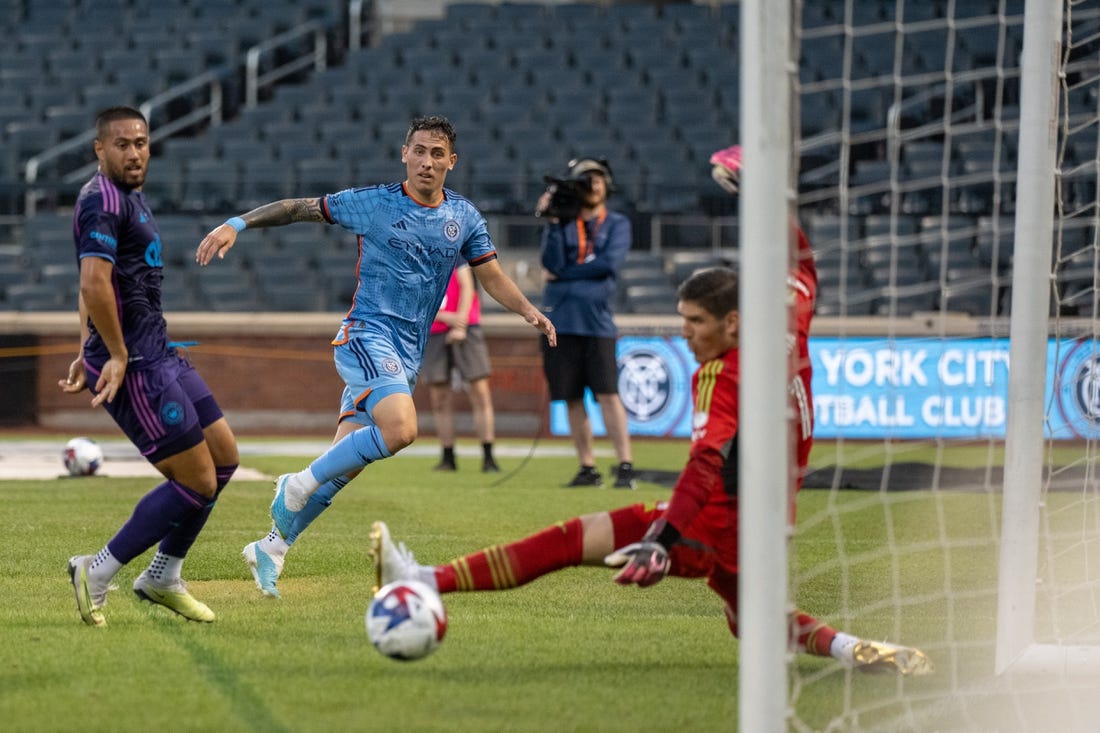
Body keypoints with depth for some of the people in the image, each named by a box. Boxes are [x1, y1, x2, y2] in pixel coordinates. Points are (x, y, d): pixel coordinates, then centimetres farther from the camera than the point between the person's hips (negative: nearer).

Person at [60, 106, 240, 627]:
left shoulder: (128, 197, 18)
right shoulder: (102, 199, -15)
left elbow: (91, 286, 28)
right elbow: (95, 283, -27)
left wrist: (88, 353, 25)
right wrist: (117, 356, -21)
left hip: (158, 355, 10)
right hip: (134, 366, -10)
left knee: (224, 456, 14)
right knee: (198, 482, -8)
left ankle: (163, 578, 23)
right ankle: (96, 574, -1)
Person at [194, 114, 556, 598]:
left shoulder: (464, 217, 9)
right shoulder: (372, 204, -3)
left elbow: (492, 276, 13)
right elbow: (300, 209, 2)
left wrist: (530, 312, -5)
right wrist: (236, 225, -8)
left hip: (408, 354, 5)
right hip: (367, 336, -5)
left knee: (345, 465, 4)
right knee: (400, 428, -31)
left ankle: (271, 548, 17)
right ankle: (299, 485, -14)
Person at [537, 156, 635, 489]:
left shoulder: (617, 224, 8)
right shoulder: (562, 221, 12)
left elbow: (609, 263, -8)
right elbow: (551, 263, -4)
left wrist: (561, 274, -6)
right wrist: (553, 222, -11)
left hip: (597, 320, -2)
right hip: (560, 319, 2)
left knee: (608, 394, -11)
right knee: (572, 398, 5)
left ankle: (625, 466, -15)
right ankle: (587, 468, 11)